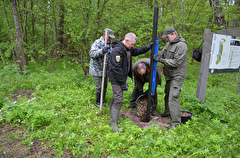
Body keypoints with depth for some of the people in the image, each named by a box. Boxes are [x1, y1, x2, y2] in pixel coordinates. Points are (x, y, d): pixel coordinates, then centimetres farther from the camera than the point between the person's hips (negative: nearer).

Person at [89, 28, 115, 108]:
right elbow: (91, 54, -31)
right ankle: (97, 102, 18)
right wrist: (101, 51, -45)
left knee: (105, 86, 13)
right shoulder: (97, 43, -15)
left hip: (106, 70, 7)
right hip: (97, 70, -6)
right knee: (99, 87, -3)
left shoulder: (110, 43, 7)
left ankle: (103, 101, 30)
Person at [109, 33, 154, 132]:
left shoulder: (128, 49, 8)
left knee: (116, 98, 19)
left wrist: (149, 46, 11)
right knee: (118, 100, -10)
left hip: (122, 77, 10)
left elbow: (138, 51, 25)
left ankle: (113, 116, 35)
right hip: (116, 79, -10)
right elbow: (117, 68, -26)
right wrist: (123, 83, -22)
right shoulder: (117, 50, -23)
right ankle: (113, 124, -1)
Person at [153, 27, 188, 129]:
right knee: (167, 94, 21)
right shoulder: (169, 43, 11)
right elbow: (163, 52, 16)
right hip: (169, 74, 9)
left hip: (177, 75, -9)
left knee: (173, 98, -12)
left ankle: (176, 122, -4)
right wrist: (157, 55, -8)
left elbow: (176, 62, -23)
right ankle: (168, 112, 41)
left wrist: (162, 60, -20)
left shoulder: (181, 45, -19)